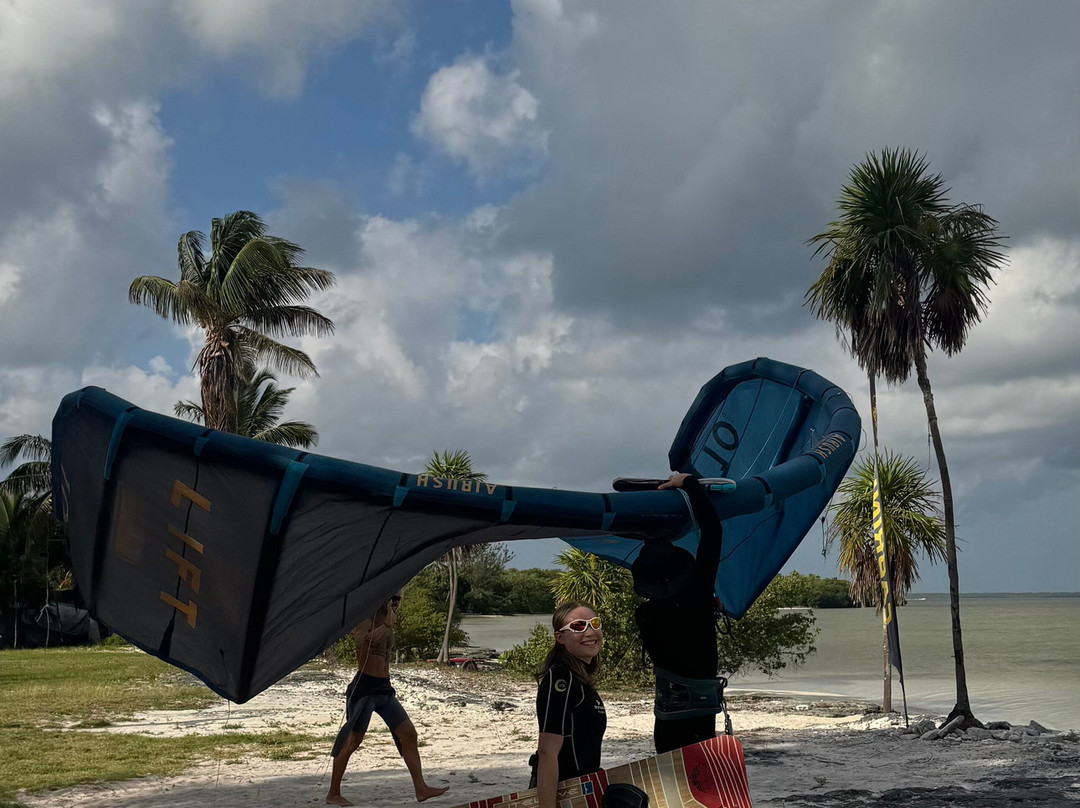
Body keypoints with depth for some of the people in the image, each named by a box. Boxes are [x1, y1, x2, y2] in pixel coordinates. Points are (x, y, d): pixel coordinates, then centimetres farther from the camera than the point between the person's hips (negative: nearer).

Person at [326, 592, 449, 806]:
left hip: (384, 689, 9)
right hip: (364, 689, -9)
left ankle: (420, 788, 7)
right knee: (352, 742, -2)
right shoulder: (365, 621, -13)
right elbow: (362, 642, -36)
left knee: (409, 734, 4)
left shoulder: (385, 622, 12)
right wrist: (386, 625, -34)